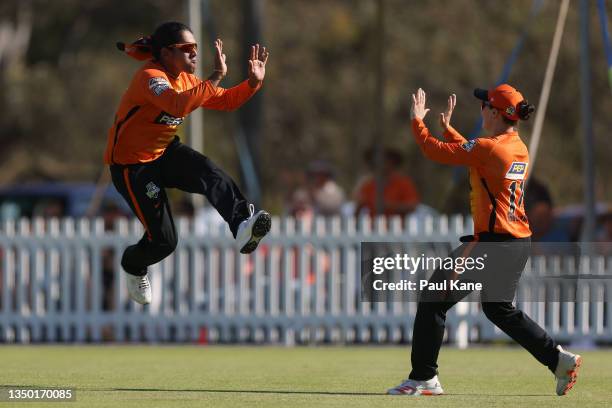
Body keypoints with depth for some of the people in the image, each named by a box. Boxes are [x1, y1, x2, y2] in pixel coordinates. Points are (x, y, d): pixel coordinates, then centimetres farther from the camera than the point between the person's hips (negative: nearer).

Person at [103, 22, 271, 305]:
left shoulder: (186, 79, 2)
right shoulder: (150, 77, -25)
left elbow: (226, 101, 9)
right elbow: (180, 105, -44)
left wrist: (253, 82, -7)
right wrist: (217, 76, -45)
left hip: (165, 153, 7)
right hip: (132, 166, -7)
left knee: (208, 172, -28)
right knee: (164, 241, -6)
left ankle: (242, 225, -47)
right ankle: (133, 266, 29)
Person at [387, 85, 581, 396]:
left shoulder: (488, 148, -16)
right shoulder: (520, 149, 10)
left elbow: (435, 150, -12)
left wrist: (417, 120, 4)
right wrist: (447, 127, 30)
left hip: (492, 241, -9)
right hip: (520, 242, 9)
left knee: (433, 301, -1)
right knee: (499, 308, 26)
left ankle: (423, 378, -1)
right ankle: (560, 360, 18)